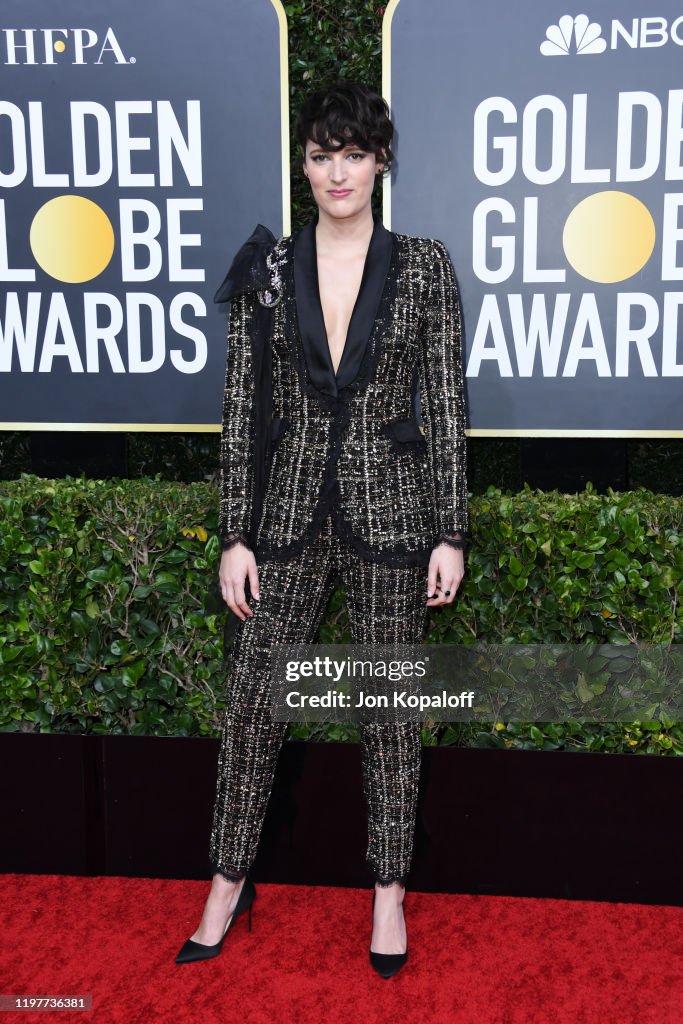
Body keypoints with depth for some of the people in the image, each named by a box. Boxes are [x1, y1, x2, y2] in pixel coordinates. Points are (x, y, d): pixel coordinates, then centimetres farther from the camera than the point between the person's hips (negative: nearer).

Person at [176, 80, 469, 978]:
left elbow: (445, 407, -1)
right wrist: (235, 534, -1)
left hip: (389, 510, -1)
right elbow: (241, 409, 2)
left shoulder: (423, 266, -1)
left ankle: (390, 889, 27)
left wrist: (449, 532, -5)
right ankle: (229, 884, 26)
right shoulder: (267, 270, 3)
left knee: (390, 705, 8)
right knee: (252, 700, 7)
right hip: (290, 511, 2)